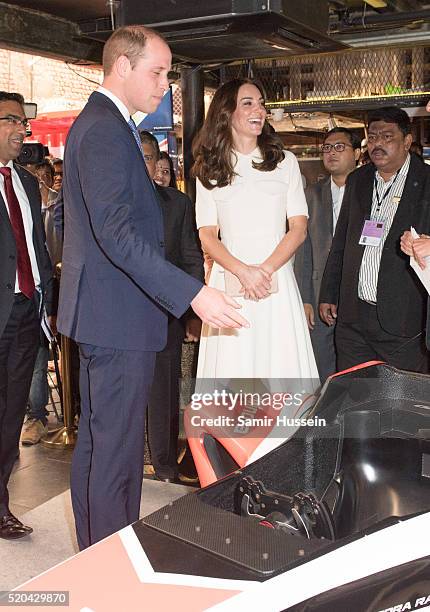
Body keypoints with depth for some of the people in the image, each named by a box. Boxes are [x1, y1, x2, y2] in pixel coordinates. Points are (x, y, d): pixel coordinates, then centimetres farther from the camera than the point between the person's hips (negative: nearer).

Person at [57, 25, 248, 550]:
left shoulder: (97, 123, 17)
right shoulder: (106, 130, -16)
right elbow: (116, 233, -27)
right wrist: (193, 294, -31)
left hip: (102, 310, 11)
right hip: (118, 315, -11)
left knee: (96, 440, 18)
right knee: (117, 450, -3)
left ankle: (95, 552, 33)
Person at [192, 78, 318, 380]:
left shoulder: (285, 161, 10)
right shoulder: (209, 170, 9)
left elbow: (299, 228, 3)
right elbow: (207, 235, 2)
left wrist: (266, 270, -12)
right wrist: (243, 271, -15)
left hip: (277, 282, 0)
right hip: (229, 279, 0)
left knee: (281, 365, -2)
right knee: (231, 367, -2)